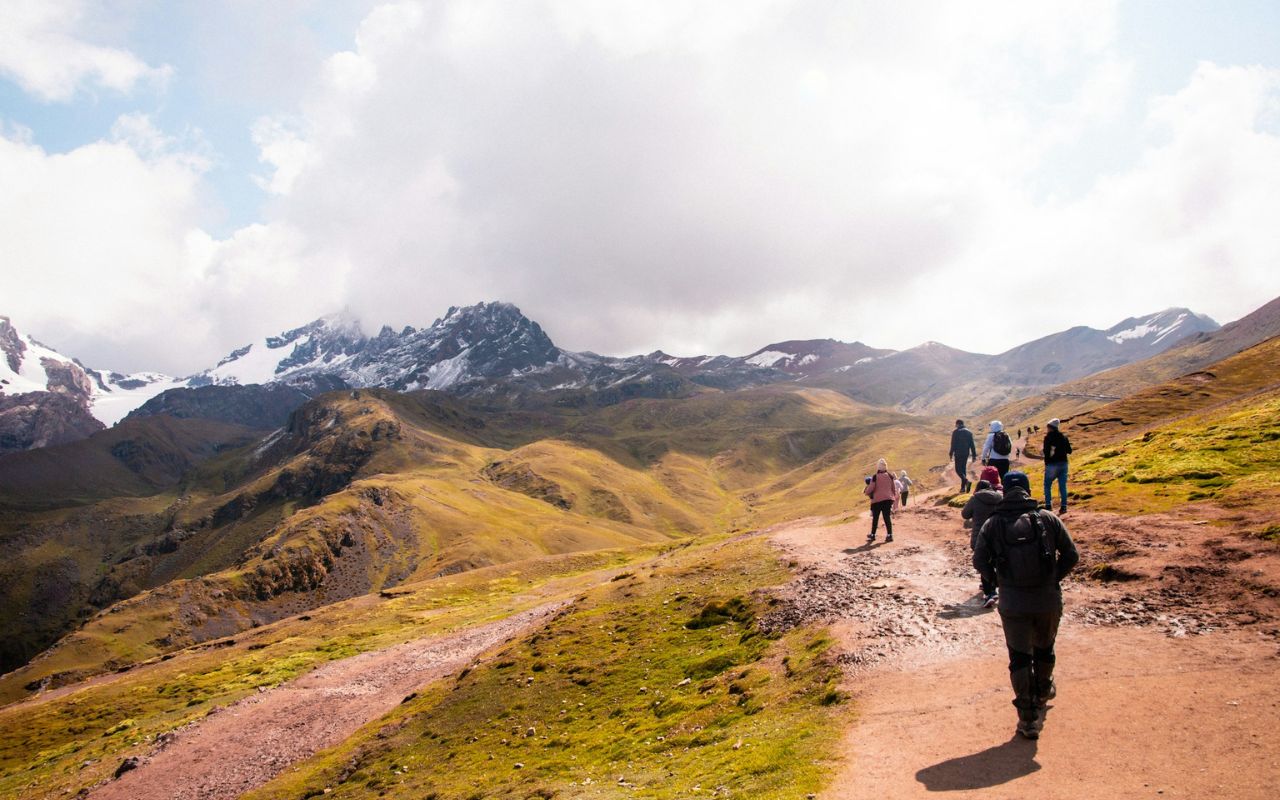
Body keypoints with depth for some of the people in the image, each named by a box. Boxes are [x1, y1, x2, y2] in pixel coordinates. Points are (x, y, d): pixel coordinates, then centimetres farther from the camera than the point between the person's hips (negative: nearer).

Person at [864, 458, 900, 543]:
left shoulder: (875, 477, -8)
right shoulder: (890, 476, 3)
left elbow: (871, 488, -8)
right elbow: (894, 488, 8)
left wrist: (866, 492, 13)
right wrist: (894, 497, 20)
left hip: (877, 500, -3)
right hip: (888, 499, 3)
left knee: (875, 518, 9)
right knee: (887, 517, 5)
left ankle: (873, 535, 16)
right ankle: (889, 535, -1)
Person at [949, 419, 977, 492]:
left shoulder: (955, 432, -6)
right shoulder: (969, 432, 9)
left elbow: (953, 444, -9)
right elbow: (972, 444, 8)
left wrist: (951, 454, -4)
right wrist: (974, 455, 9)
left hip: (958, 454, -5)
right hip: (966, 453, 5)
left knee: (958, 470, -3)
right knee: (964, 469, 13)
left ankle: (966, 481, -27)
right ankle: (963, 487, 13)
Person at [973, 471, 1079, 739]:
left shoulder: (993, 524, -4)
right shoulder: (1047, 518, -3)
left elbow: (979, 561, -4)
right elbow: (1071, 555, -1)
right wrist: (1054, 578, 12)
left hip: (1012, 604, -2)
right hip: (1049, 601, 2)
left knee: (1020, 658, 8)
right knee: (1045, 648, 26)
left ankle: (1028, 717, 8)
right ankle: (1043, 691, 49)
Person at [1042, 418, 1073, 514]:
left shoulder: (1048, 437, -11)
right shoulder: (1064, 437, 6)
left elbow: (1047, 451, -17)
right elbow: (1069, 451, 10)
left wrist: (1042, 450, 3)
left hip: (1052, 464, -5)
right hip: (1063, 463, 5)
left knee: (1047, 485, 7)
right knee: (1062, 485, 7)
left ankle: (1048, 505, 1)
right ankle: (1063, 506, 5)